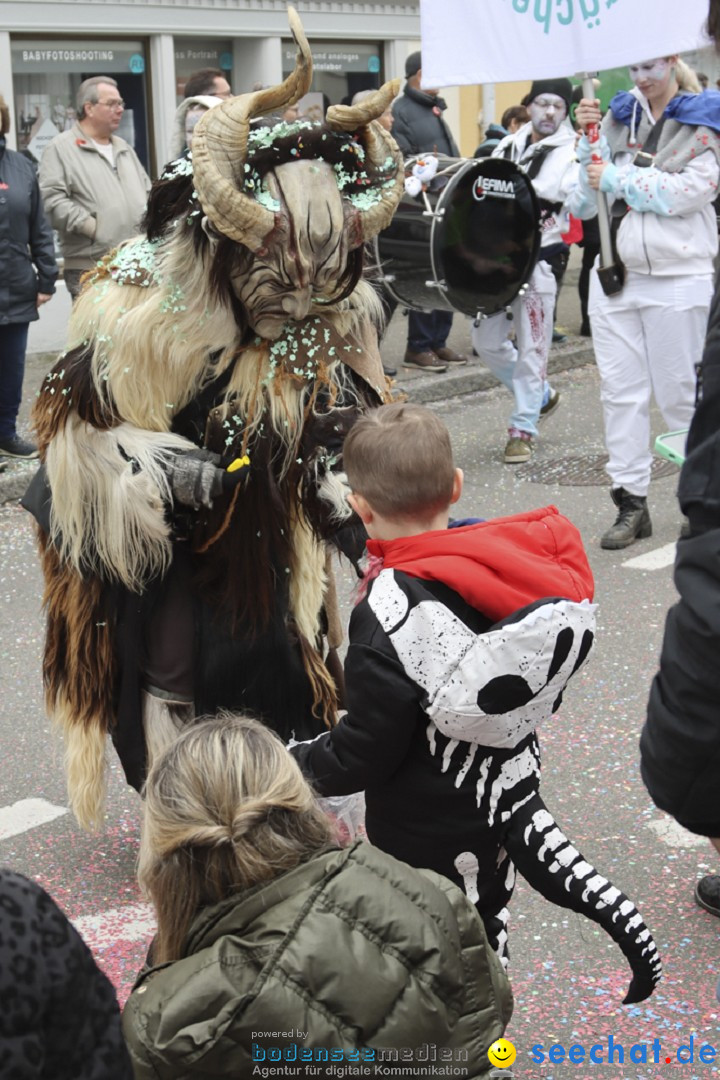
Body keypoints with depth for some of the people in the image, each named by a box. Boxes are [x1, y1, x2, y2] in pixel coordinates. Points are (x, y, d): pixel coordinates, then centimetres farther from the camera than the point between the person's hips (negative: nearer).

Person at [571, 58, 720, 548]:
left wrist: (616, 179, -12)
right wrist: (588, 136, -5)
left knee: (679, 392, 1)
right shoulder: (620, 116, 12)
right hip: (615, 270, 4)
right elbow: (586, 200, 7)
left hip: (676, 278, -4)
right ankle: (631, 503, 10)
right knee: (620, 390, 3)